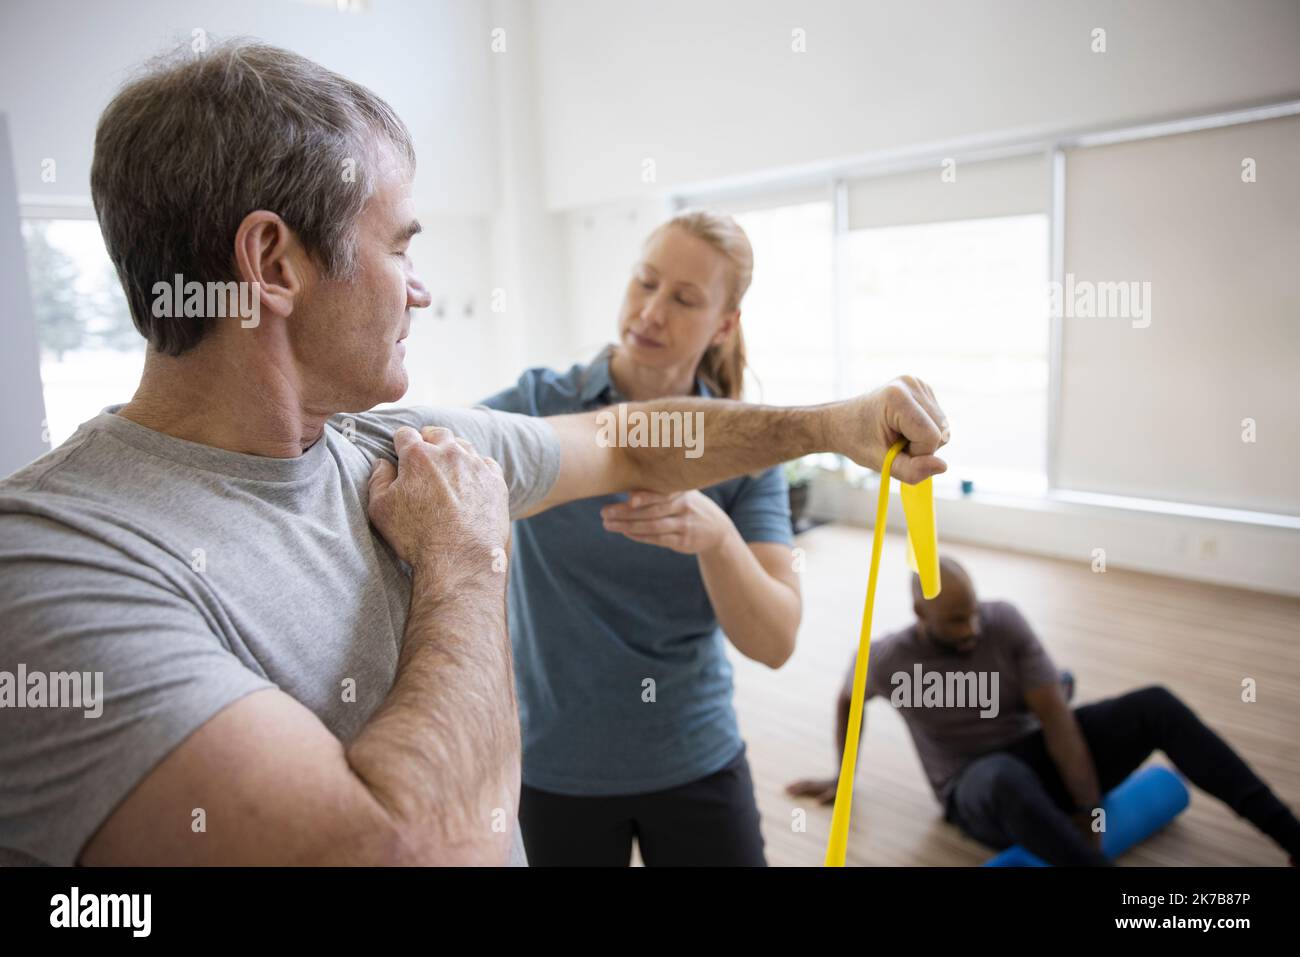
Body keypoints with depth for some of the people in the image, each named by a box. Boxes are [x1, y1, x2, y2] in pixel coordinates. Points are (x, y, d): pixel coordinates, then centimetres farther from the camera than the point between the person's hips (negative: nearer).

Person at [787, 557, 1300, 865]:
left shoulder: (1005, 621, -12)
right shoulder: (891, 658, -14)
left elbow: (1055, 716, -14)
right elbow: (848, 699, 8)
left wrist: (1090, 807, -20)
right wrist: (842, 777, 17)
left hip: (1041, 755, 3)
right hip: (978, 792, -3)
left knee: (1155, 705, -18)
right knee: (1007, 779, -43)